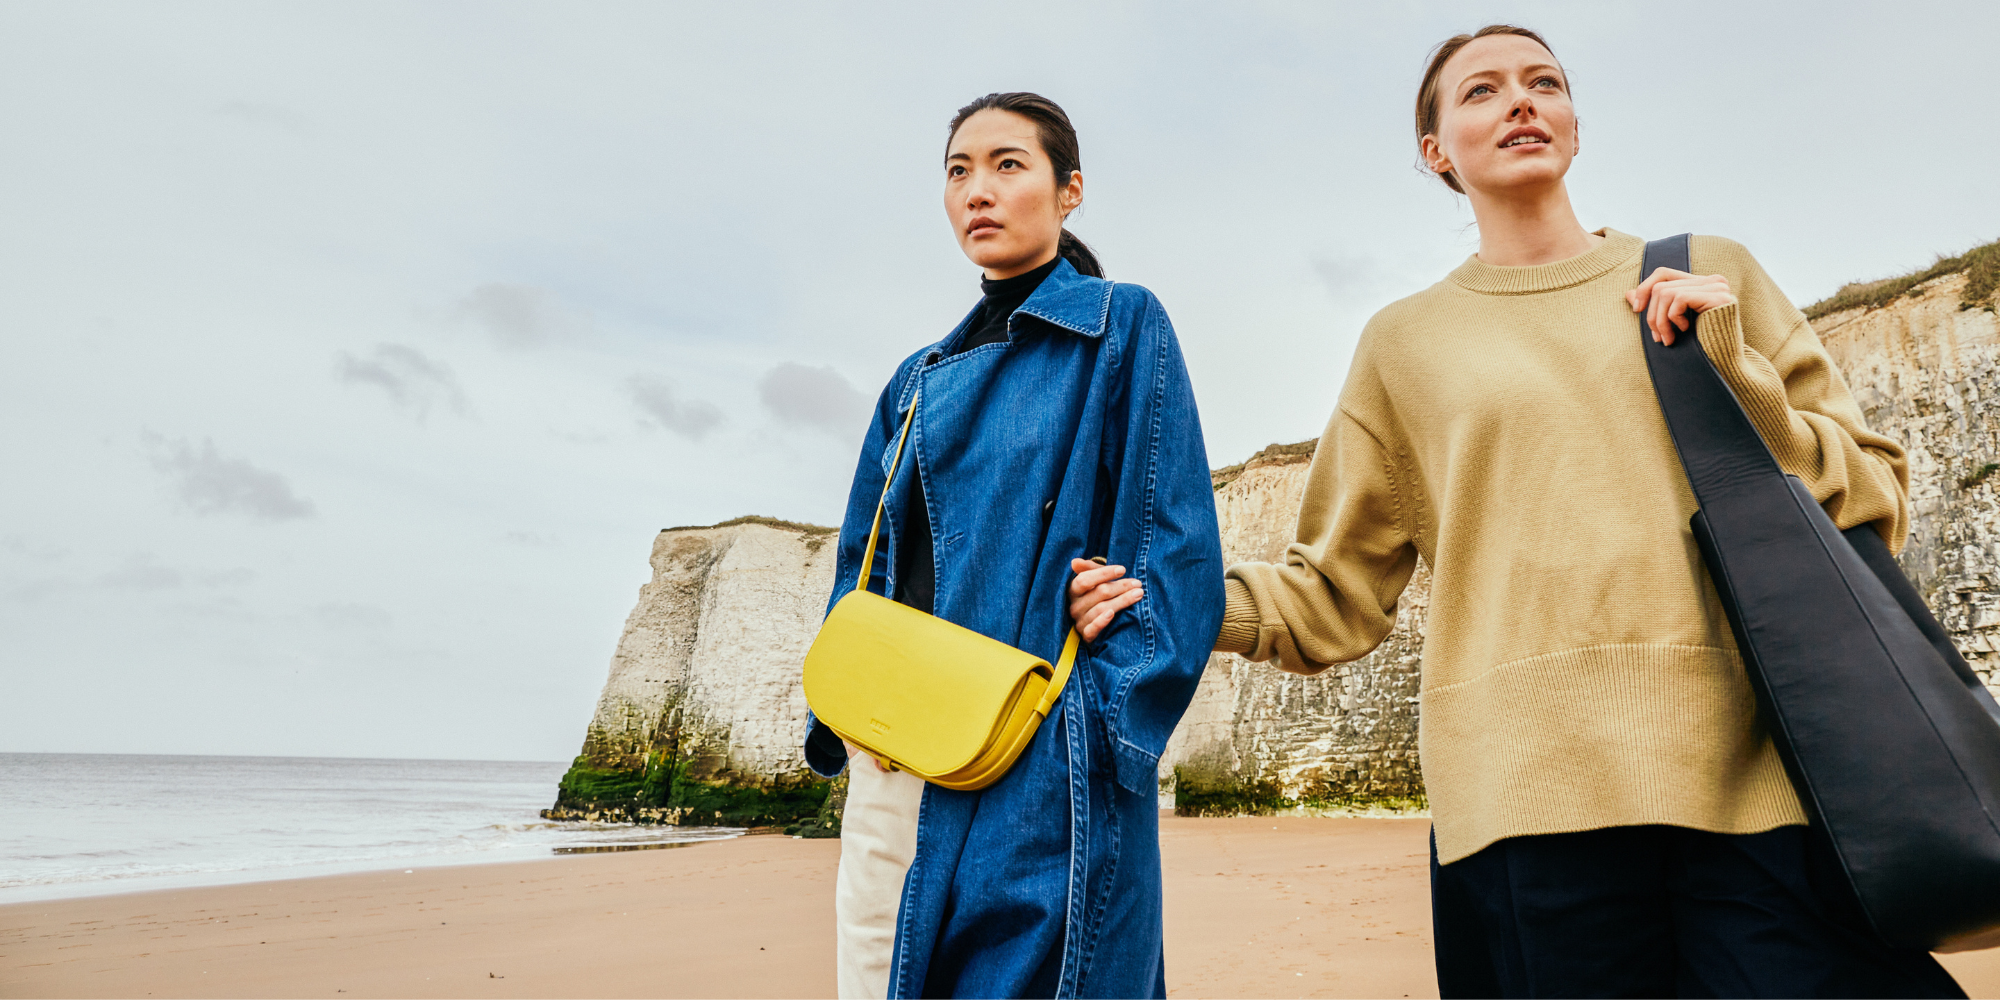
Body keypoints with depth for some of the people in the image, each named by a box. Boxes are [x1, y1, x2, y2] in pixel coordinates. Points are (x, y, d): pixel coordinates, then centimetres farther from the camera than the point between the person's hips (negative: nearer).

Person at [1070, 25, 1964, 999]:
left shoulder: (1708, 274, 14)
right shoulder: (1406, 342, 12)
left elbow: (1874, 499, 12)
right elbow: (1338, 592, 12)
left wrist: (1728, 368, -2)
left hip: (1754, 770, 1)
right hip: (1526, 789, -1)